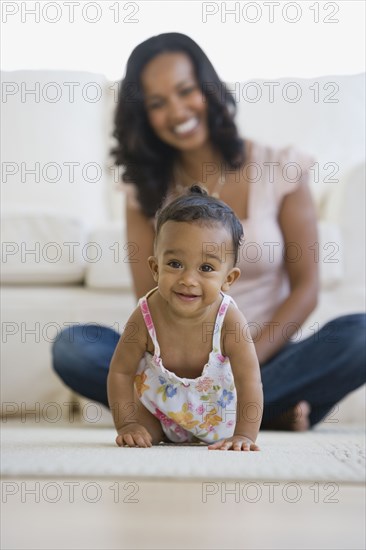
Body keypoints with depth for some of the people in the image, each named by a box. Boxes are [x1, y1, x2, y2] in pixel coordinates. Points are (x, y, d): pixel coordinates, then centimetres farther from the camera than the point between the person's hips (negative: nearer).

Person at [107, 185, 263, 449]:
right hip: (160, 405, 0)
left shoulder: (230, 321, -38)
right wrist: (127, 425, -25)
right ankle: (166, 434, 31)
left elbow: (249, 382, -34)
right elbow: (121, 371, -21)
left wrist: (244, 436, -42)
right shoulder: (146, 317, -34)